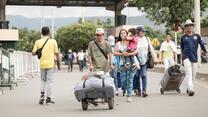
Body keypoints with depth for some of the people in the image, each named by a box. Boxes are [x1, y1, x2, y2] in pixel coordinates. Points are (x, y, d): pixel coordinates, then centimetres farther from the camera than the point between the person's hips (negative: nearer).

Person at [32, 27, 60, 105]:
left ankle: (42, 95, -1)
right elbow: (56, 53, -2)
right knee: (49, 81, 4)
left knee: (43, 80, 17)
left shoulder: (38, 42, 2)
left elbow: (33, 53, -1)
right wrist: (59, 62, 10)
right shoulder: (53, 41, -2)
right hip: (50, 64, -2)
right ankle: (48, 98, 6)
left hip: (42, 64, 2)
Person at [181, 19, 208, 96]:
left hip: (195, 58, 3)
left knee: (193, 75, 7)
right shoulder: (183, 37, 6)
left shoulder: (197, 36, 9)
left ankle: (188, 88, 24)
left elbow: (202, 45, 9)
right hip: (186, 58, -3)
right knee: (189, 74, -14)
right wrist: (183, 55, 18)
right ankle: (190, 90, -23)